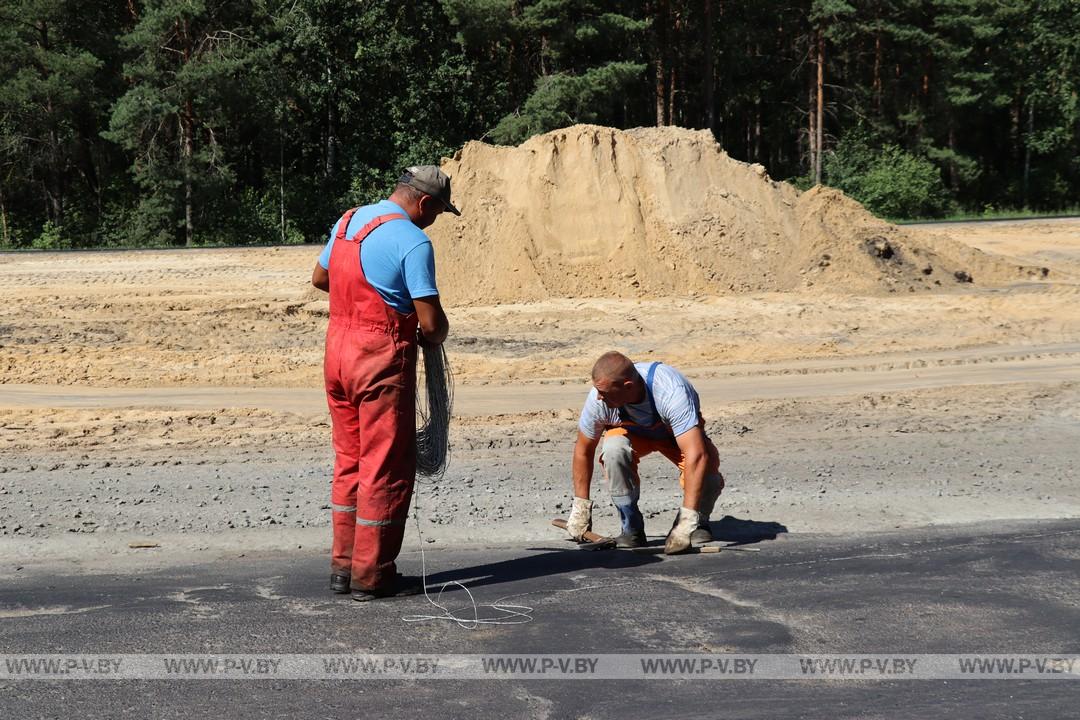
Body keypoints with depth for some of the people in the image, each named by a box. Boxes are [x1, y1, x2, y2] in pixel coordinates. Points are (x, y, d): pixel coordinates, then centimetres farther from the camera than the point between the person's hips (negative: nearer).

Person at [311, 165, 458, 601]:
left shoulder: (348, 221, 9)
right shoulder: (413, 242, -15)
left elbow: (319, 279, 24)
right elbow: (431, 322, -17)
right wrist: (434, 336, 5)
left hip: (337, 351, 8)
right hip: (382, 359, -8)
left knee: (349, 461, 16)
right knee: (386, 467, 1)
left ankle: (343, 564, 21)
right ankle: (371, 575, 5)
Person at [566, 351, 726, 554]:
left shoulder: (671, 393, -44)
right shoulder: (598, 398, -32)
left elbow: (696, 455, -48)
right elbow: (583, 451, -15)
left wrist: (687, 522, -52)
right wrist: (580, 507, -12)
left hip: (677, 433, -2)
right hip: (632, 431, 2)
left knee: (709, 476, -31)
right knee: (614, 450, -34)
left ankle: (697, 523, 3)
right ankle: (632, 529, -13)